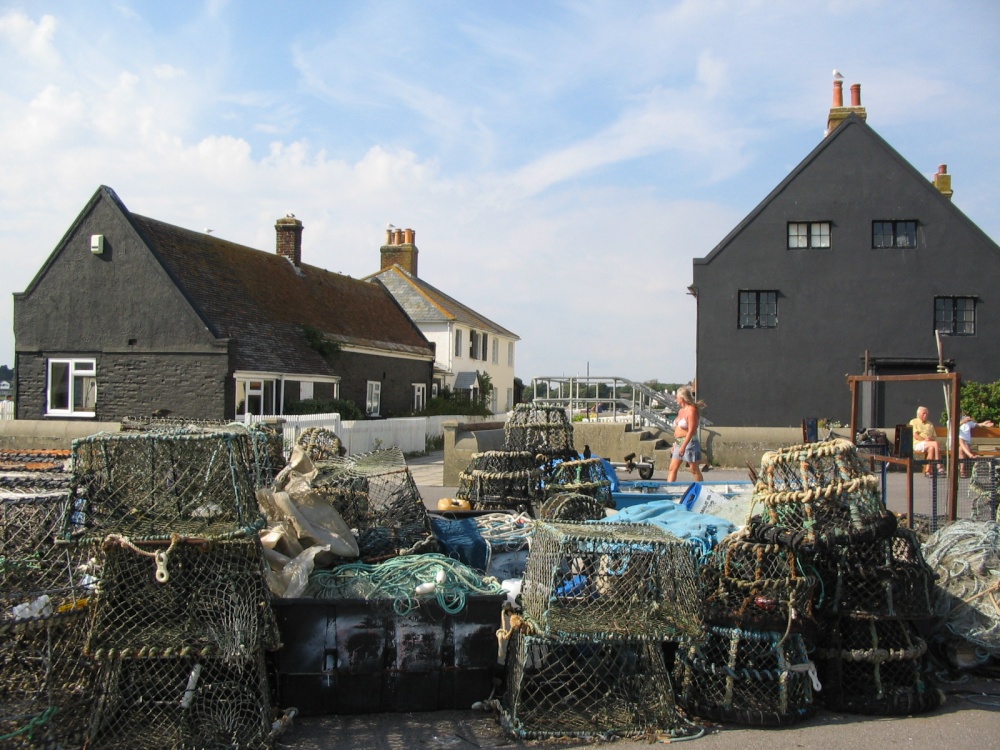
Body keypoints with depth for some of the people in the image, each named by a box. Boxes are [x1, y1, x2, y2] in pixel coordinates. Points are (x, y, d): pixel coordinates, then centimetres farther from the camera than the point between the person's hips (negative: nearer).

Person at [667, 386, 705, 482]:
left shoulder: (692, 410, -12)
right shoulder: (681, 411, 15)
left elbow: (691, 430, -19)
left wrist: (683, 446, -23)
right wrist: (675, 445, 17)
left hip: (689, 442, -9)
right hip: (678, 443, 9)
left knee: (694, 469, 0)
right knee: (672, 468, 2)